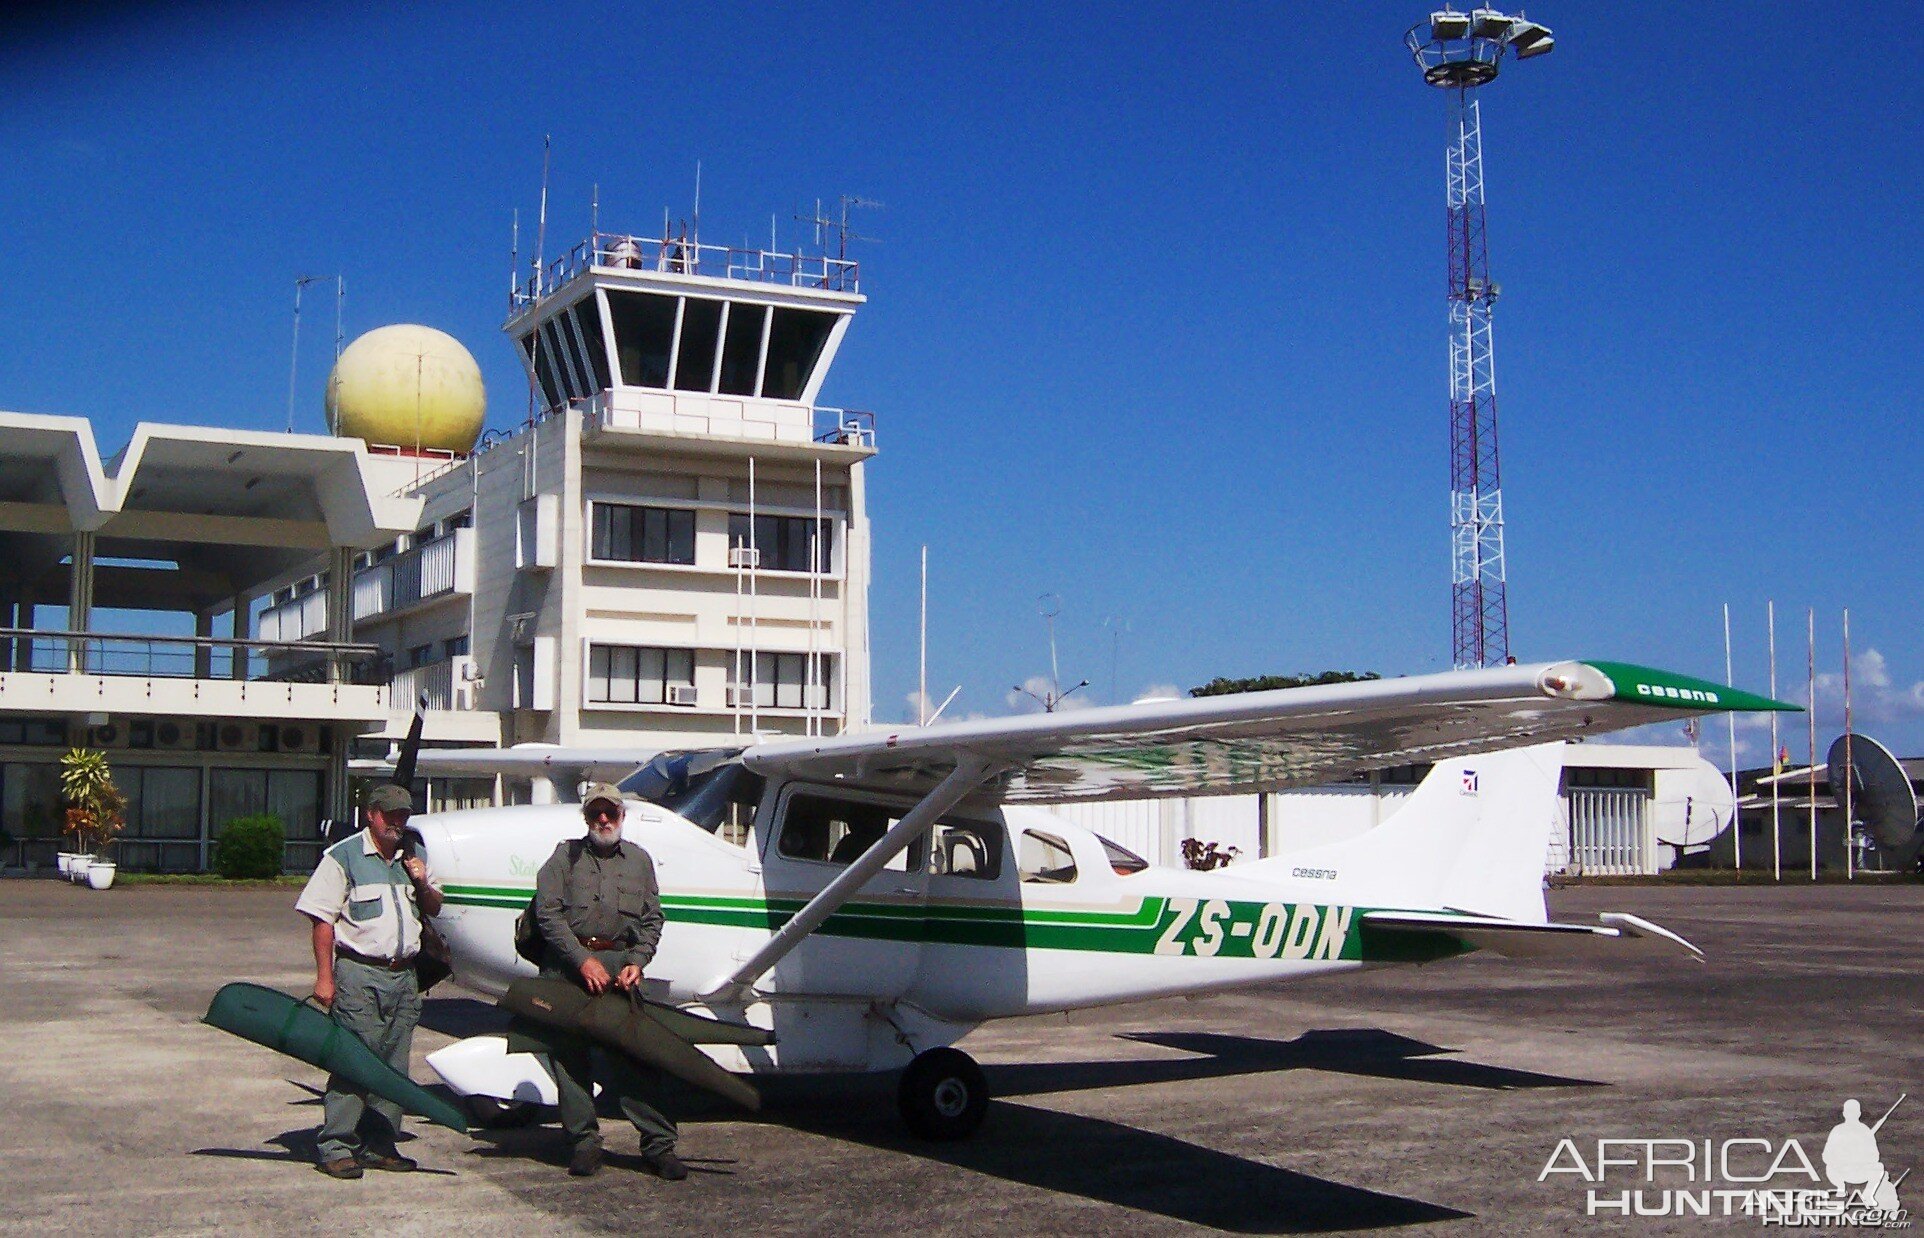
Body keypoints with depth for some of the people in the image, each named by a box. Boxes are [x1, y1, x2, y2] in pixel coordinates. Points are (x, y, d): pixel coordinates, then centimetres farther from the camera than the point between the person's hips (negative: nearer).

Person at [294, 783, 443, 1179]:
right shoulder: (342, 857, -3)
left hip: (404, 975, 6)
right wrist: (324, 977, -13)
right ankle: (337, 1147, -3)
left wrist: (423, 884, 2)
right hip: (360, 973, -6)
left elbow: (434, 909, 25)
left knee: (394, 1066, 7)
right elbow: (323, 920, -7)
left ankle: (380, 1146, 14)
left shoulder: (411, 858, 17)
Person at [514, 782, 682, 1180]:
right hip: (567, 966, 0)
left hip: (620, 963, 1)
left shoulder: (639, 860, 17)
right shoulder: (566, 856, 9)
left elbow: (652, 919, 15)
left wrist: (636, 962, -2)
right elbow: (548, 913, -2)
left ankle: (658, 1143, -6)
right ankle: (584, 1141, 7)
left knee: (634, 1051, -7)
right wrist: (583, 960, -10)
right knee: (569, 1052, -1)